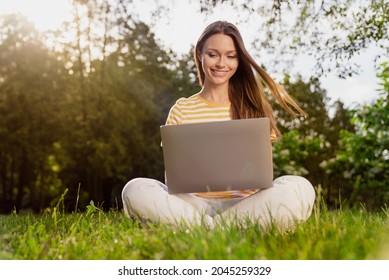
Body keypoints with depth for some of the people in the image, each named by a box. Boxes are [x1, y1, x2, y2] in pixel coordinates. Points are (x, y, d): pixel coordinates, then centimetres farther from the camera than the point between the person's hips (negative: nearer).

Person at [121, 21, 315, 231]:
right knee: (135, 190, -28)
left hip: (245, 203, 1)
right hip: (194, 202, 0)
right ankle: (235, 227, -23)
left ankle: (199, 226, -23)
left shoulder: (254, 108, 12)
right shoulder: (181, 110, 10)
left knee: (299, 188, -30)